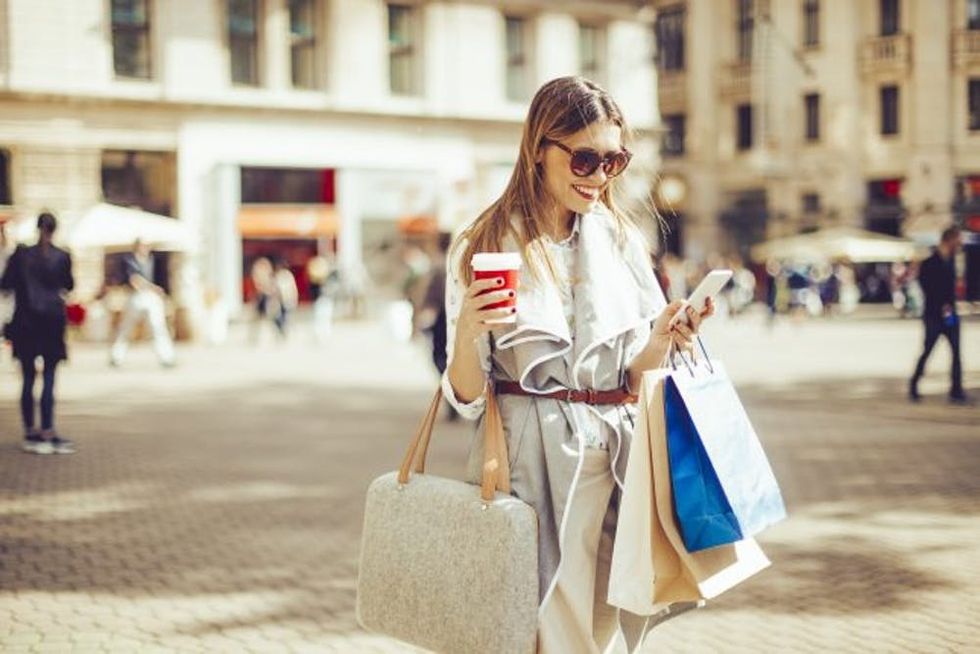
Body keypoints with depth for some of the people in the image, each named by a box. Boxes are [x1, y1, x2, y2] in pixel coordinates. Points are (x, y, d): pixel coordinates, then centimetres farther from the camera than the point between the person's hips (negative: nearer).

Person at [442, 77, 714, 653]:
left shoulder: (624, 242, 7)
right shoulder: (482, 249, -3)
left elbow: (632, 382, 9)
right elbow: (467, 399, -3)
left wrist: (661, 341, -10)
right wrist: (468, 330, -21)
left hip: (615, 463, 3)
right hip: (530, 464, -3)